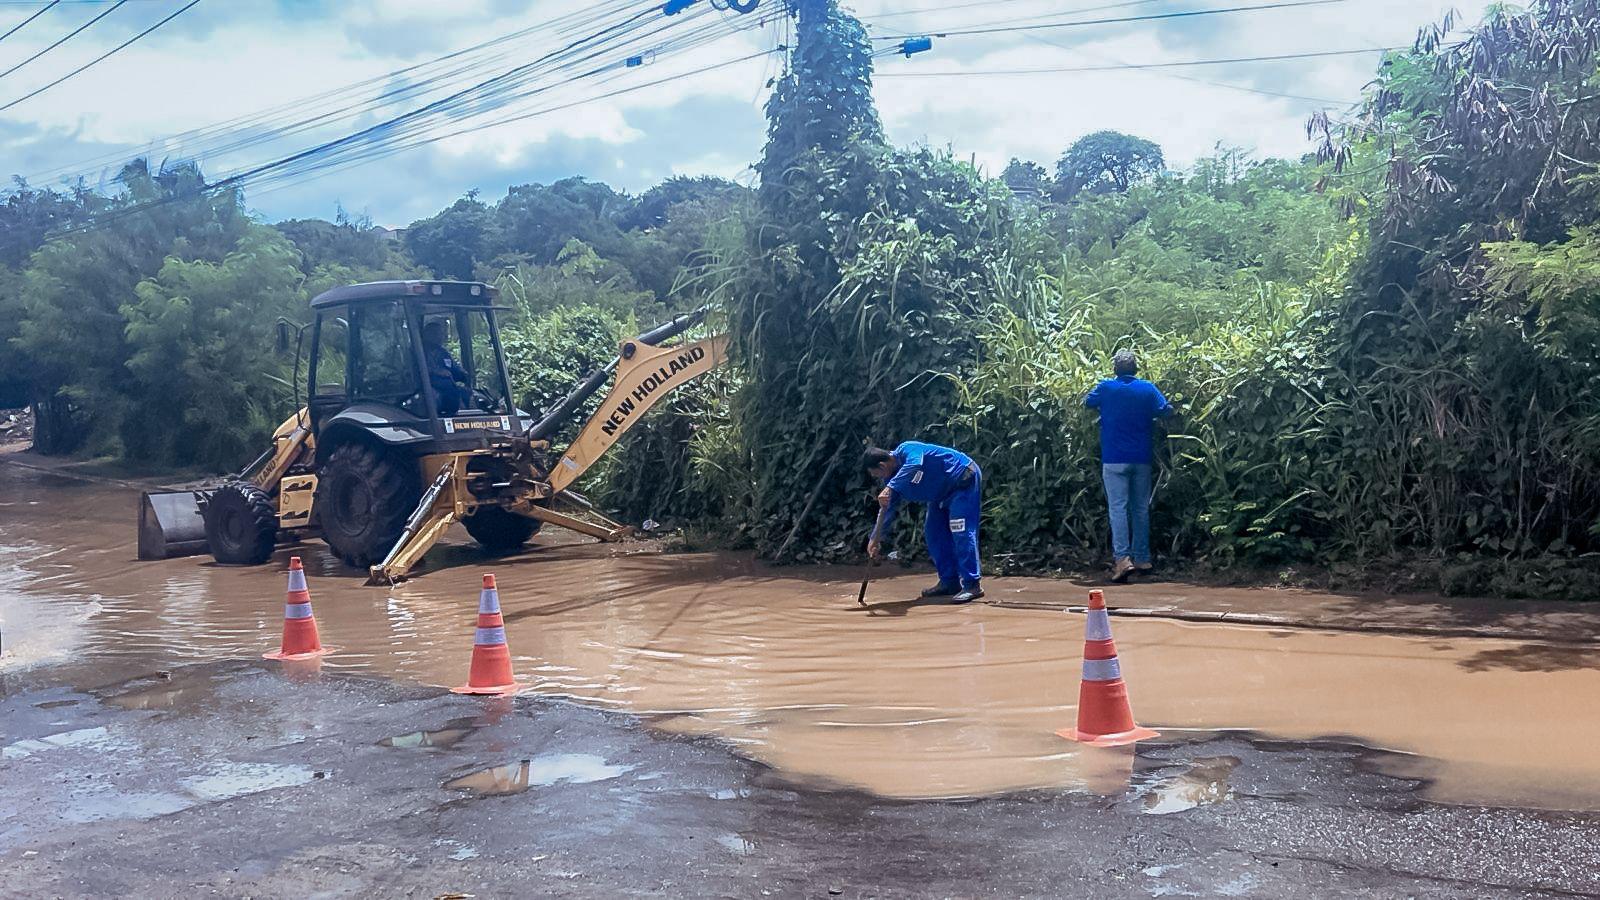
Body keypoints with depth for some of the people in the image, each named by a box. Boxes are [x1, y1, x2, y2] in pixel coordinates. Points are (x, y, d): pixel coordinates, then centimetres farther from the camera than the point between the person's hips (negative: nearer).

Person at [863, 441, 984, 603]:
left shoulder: (907, 450, -27)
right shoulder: (893, 478, 0)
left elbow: (915, 465, -51)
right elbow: (888, 510, 7)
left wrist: (889, 488, -57)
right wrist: (876, 539, 2)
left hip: (965, 480, -10)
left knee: (961, 532, -18)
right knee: (933, 532, 7)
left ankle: (972, 585, -18)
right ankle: (950, 582, 13)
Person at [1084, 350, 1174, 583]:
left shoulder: (1106, 388, -3)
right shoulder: (1148, 389, 0)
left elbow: (1088, 402, 13)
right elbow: (1166, 410, 1)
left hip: (1114, 458, -2)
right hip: (1142, 458, 2)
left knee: (1118, 508, -6)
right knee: (1141, 508, 13)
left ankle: (1122, 558, -21)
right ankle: (1142, 558, 18)